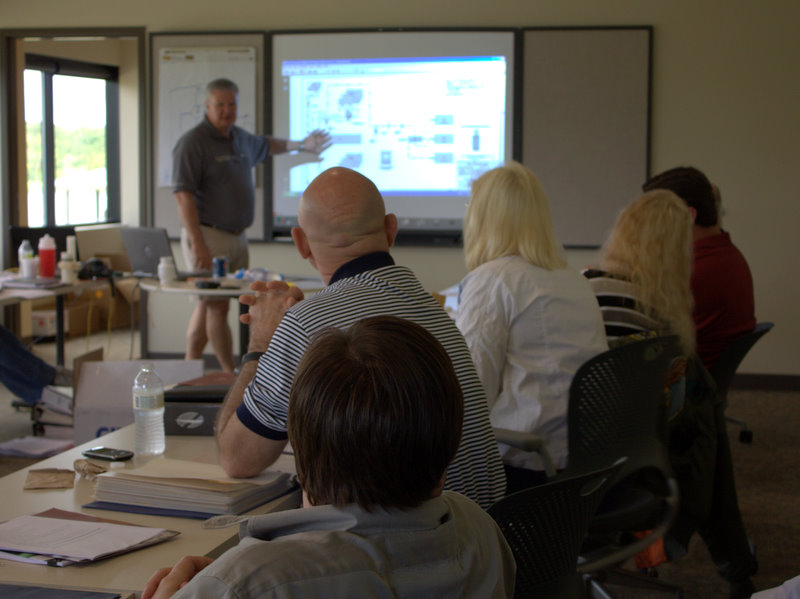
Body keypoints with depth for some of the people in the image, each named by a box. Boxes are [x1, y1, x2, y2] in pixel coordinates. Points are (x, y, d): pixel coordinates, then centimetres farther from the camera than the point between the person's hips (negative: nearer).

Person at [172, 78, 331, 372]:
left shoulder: (240, 138, 14)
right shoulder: (192, 142, -11)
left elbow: (265, 145, 39)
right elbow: (183, 195, -18)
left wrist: (301, 145, 48)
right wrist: (198, 245, -24)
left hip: (237, 236, 8)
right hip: (208, 237, -8)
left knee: (207, 305, 11)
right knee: (217, 306, -7)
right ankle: (231, 374, -1)